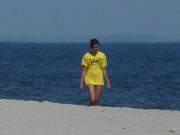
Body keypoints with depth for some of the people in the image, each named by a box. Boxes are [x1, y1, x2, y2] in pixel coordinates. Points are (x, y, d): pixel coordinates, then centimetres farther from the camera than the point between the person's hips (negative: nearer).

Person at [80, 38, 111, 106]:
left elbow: (104, 70, 7)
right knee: (92, 100, -13)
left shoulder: (102, 56, 2)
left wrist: (108, 82, 4)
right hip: (90, 80, -2)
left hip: (99, 80, 2)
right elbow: (84, 70, 0)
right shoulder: (86, 56, -3)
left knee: (97, 101, 4)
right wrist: (81, 82, -5)